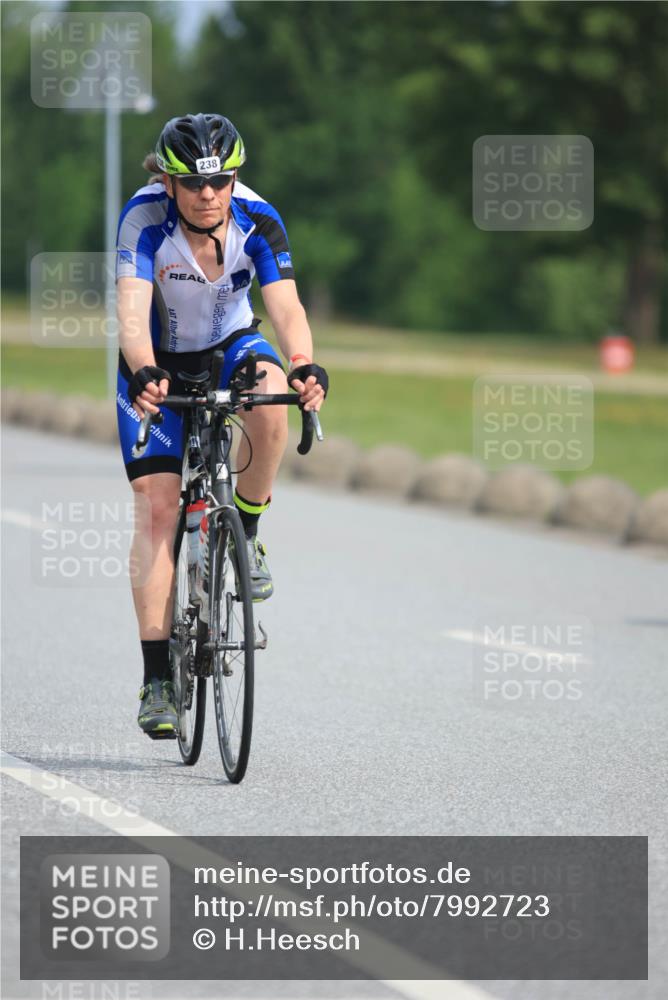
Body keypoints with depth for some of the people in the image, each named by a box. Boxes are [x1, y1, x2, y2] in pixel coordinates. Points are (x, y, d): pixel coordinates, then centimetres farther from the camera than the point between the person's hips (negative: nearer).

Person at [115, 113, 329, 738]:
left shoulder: (257, 220, -22)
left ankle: (246, 535, -9)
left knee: (271, 397, -34)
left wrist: (304, 366, -52)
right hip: (157, 362, -1)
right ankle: (157, 676, -9)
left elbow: (285, 306, -32)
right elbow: (131, 307, -39)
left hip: (229, 346, 1)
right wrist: (144, 372, -57)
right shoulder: (145, 217, -27)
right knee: (156, 505, -13)